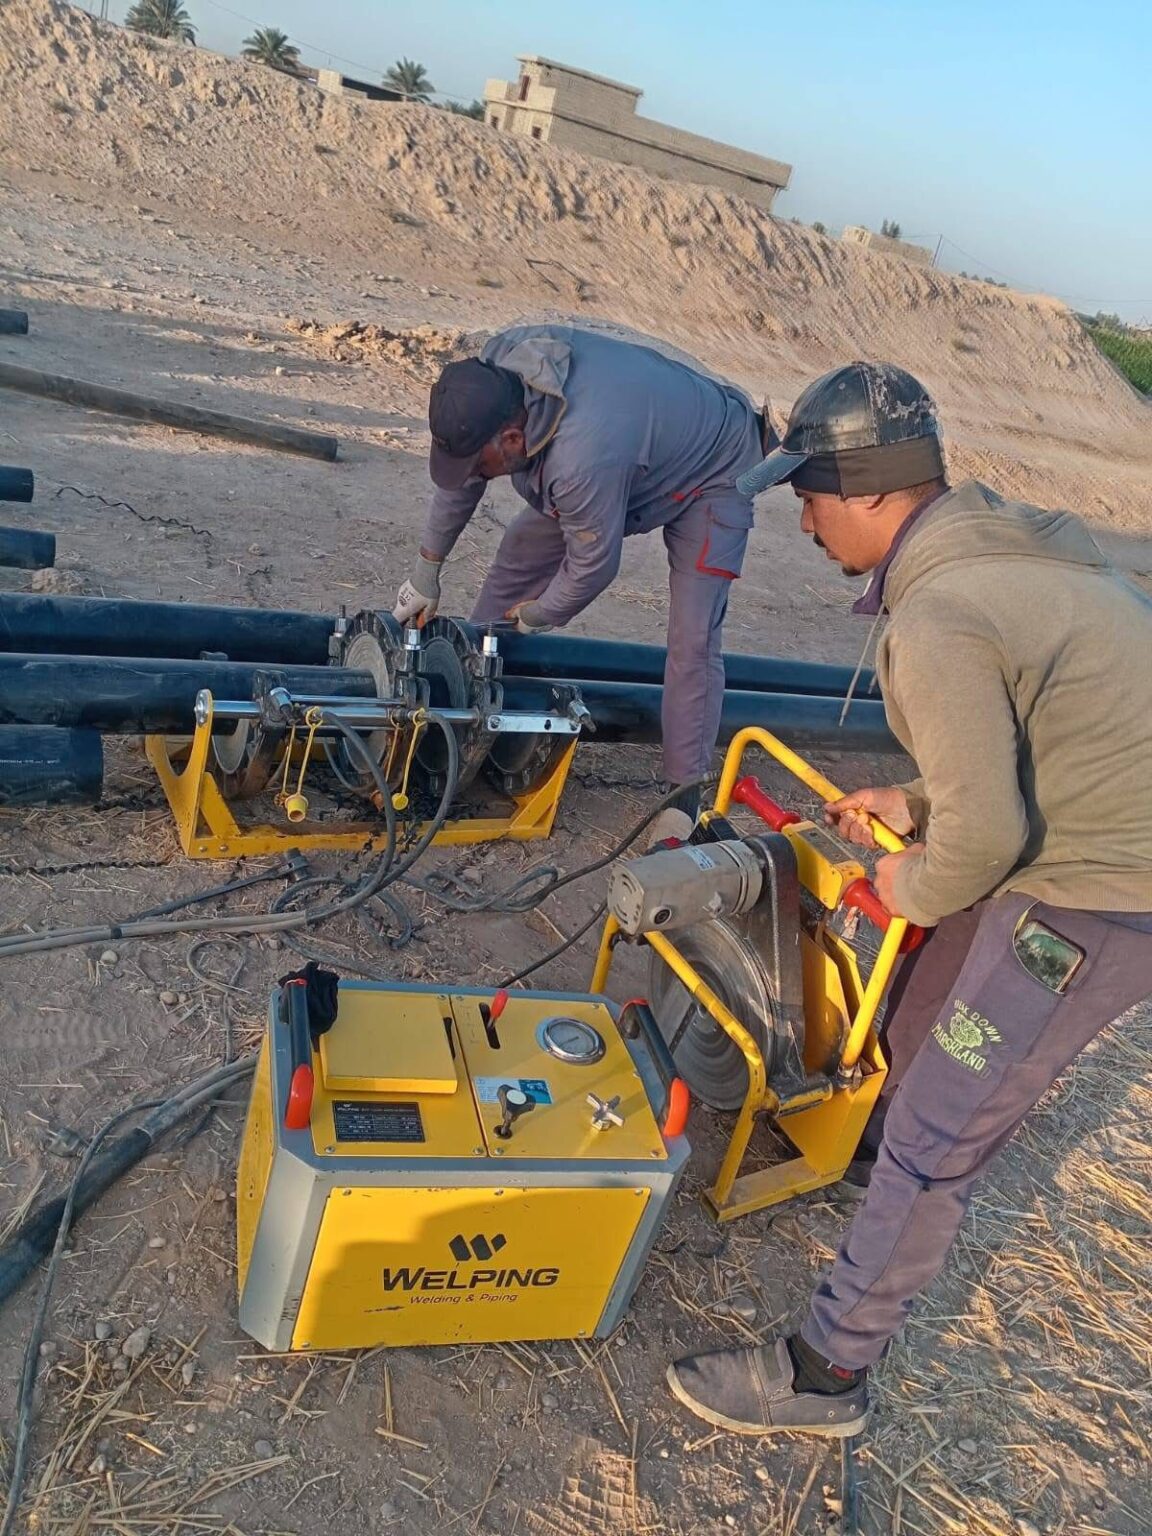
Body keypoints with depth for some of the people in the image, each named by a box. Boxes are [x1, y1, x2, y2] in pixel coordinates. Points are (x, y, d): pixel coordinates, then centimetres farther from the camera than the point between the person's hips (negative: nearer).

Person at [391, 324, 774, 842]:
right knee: (520, 551, 7)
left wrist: (532, 618, -10)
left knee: (693, 641, -17)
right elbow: (458, 478, -5)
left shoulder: (584, 458, -45)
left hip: (712, 473, -8)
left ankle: (682, 797, -7)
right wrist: (427, 569, 3)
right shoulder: (492, 366, -22)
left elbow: (592, 566, -29)